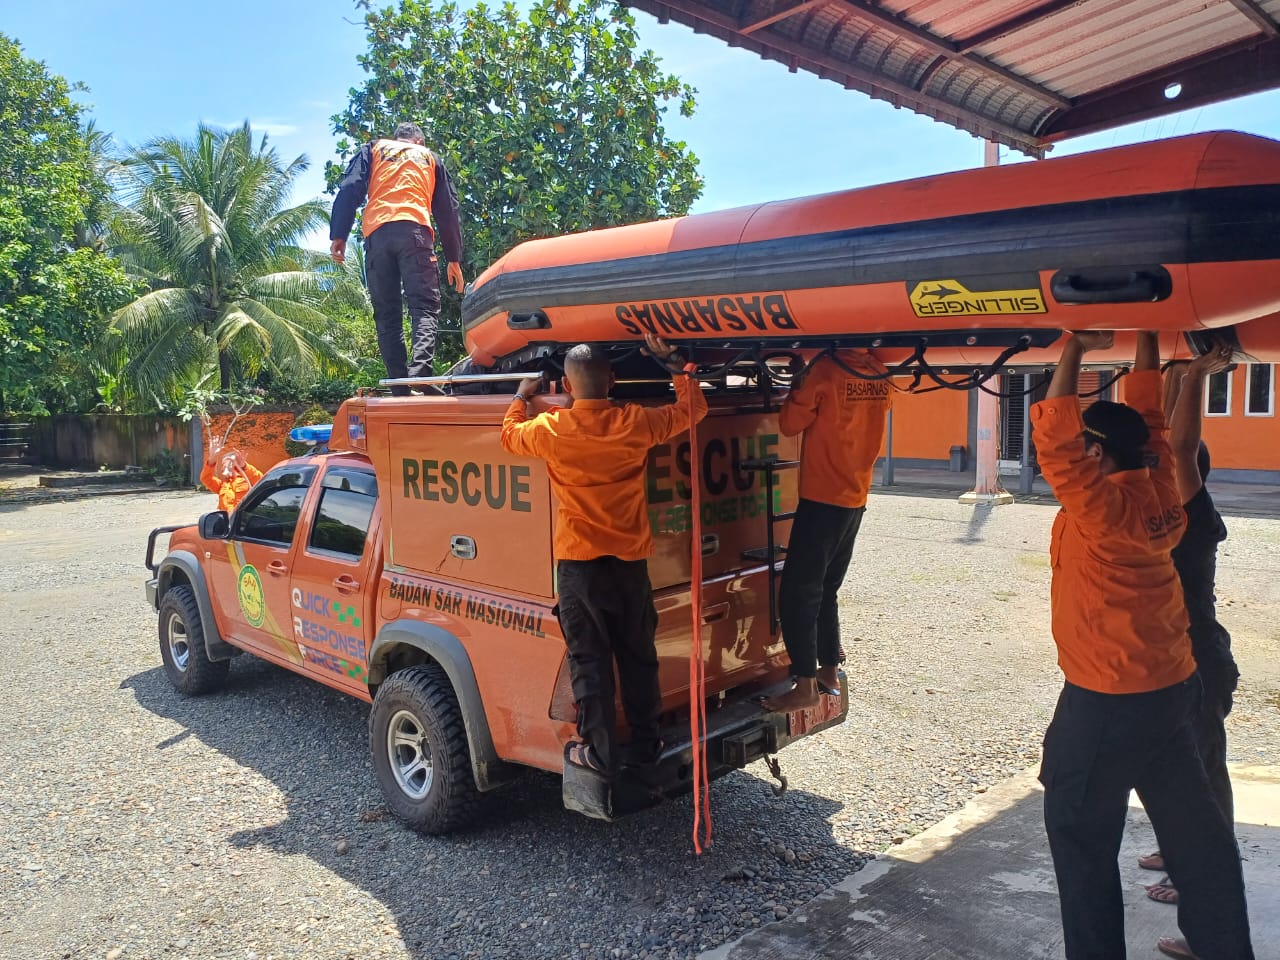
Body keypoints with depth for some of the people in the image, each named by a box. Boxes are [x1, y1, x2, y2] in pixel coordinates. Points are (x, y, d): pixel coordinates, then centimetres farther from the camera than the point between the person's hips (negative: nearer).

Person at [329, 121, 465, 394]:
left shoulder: (373, 150, 26)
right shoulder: (429, 157, 28)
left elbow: (349, 190, 10)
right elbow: (448, 210, 22)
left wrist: (338, 235, 5)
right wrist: (454, 259, 21)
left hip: (376, 233, 1)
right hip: (415, 231, -1)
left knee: (386, 315, 3)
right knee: (425, 307, -9)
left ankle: (401, 388, -7)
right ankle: (420, 370, -34)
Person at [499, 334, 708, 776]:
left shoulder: (549, 428, -11)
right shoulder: (635, 422, -9)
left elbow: (510, 435, 13)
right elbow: (692, 408, 8)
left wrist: (521, 398, 28)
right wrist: (672, 362, 17)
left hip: (577, 562, -2)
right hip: (630, 561, 2)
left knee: (588, 659, 8)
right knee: (638, 654, 15)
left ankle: (599, 752, 13)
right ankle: (645, 743, 26)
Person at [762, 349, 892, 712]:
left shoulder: (825, 370, -16)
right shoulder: (880, 376, 5)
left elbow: (790, 423, -9)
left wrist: (799, 383, 5)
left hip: (821, 499, -7)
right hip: (855, 501, 8)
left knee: (797, 594, -2)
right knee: (825, 591, 18)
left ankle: (805, 686, -1)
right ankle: (830, 673, 24)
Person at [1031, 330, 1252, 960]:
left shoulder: (1102, 508, -20)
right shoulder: (1159, 493, 0)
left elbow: (1053, 435, -24)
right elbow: (1148, 420, 11)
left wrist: (1075, 350, -16)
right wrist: (1145, 338, 13)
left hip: (1109, 703, -8)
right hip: (1174, 690, 8)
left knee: (1079, 829, 6)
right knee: (1194, 830, 15)